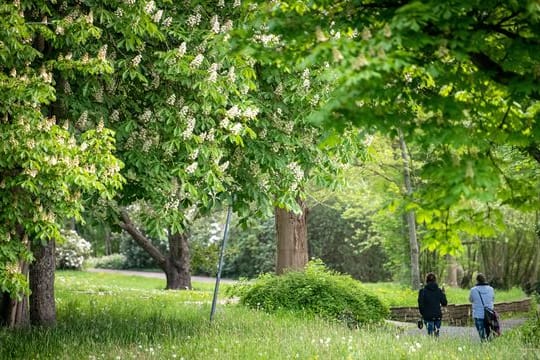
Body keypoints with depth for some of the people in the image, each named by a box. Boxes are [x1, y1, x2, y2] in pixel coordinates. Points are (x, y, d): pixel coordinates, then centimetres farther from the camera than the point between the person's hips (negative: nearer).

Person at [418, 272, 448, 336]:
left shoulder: (422, 291, -6)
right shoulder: (439, 291, 1)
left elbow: (420, 305, -8)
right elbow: (444, 303, 7)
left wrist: (422, 313, 8)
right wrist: (443, 294, 20)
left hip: (428, 316, -2)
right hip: (438, 316, 2)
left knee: (430, 333, -1)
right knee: (437, 333, 12)